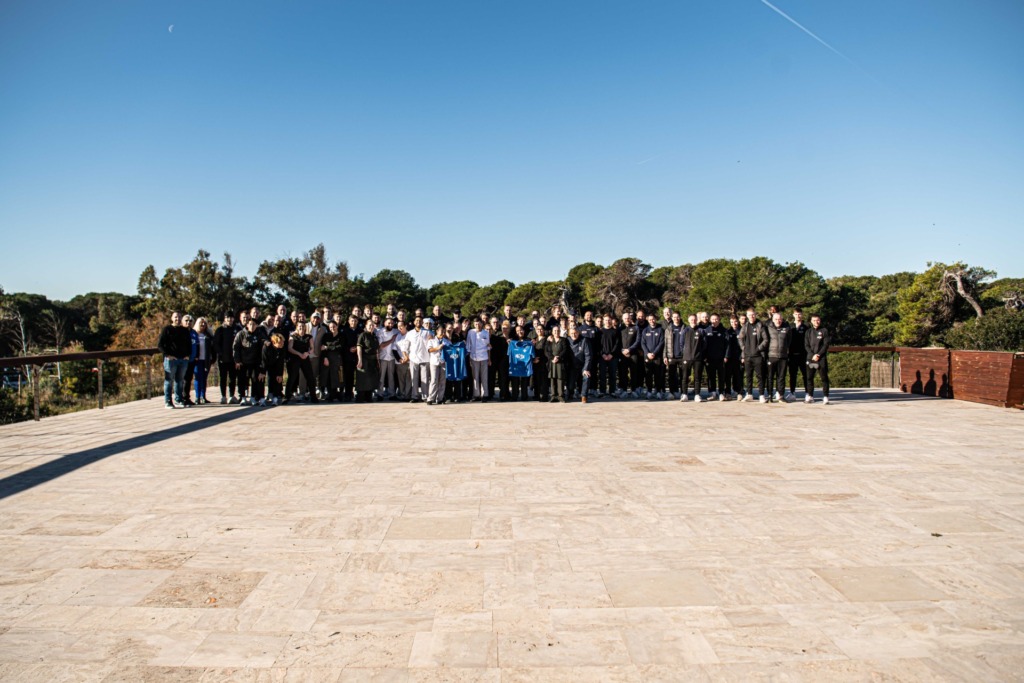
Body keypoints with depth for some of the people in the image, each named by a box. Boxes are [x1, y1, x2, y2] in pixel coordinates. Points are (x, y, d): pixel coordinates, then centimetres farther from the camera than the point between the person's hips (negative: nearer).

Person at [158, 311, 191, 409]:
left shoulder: (185, 330, 16)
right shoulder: (167, 329, 1)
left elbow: (189, 344, 24)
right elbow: (160, 344, -3)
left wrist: (187, 355, 9)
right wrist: (168, 355, -12)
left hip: (183, 359, 5)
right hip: (170, 359, -5)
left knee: (180, 381, 8)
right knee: (169, 380, -2)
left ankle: (179, 400, 15)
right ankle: (168, 402, 1)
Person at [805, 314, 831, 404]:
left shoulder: (824, 331, 4)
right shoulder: (808, 331, 11)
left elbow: (826, 345, -3)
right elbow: (806, 345, 4)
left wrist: (819, 354, -13)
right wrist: (812, 355, -9)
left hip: (822, 358, -2)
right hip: (810, 358, 3)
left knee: (824, 378, -2)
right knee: (809, 377, 4)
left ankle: (825, 397, 0)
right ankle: (810, 396, 10)